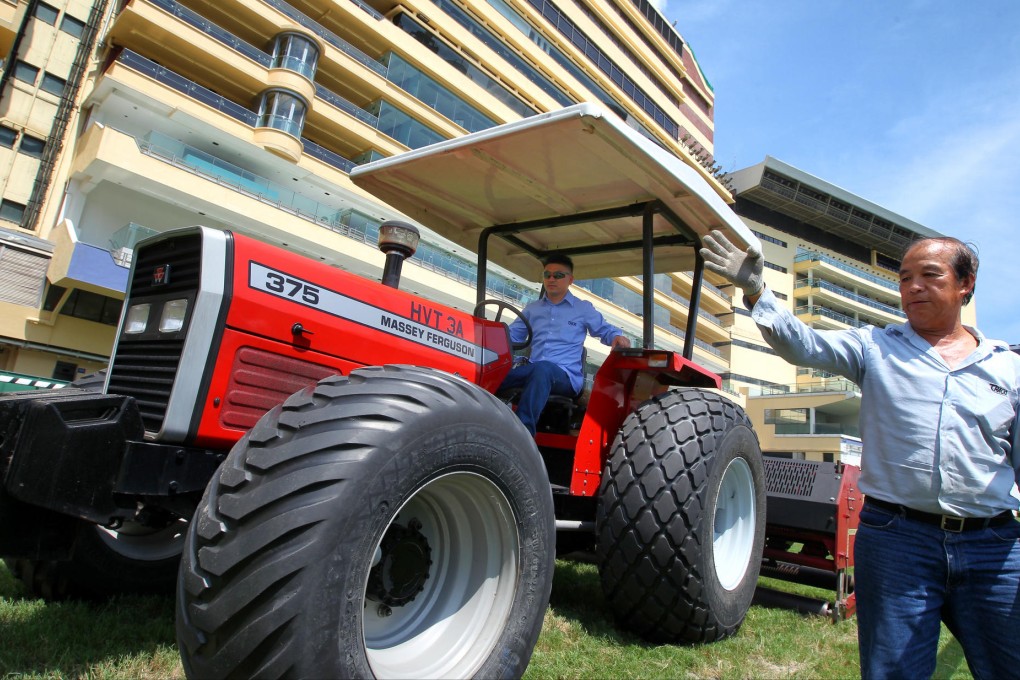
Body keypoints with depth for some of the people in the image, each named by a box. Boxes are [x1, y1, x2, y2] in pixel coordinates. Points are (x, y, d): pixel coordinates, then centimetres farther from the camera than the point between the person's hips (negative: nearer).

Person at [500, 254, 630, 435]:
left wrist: (617, 337, -5)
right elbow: (511, 334, 24)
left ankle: (521, 432, -51)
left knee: (542, 369, -42)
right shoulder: (532, 309, 24)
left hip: (567, 375, -3)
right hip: (533, 371, 3)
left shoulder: (584, 309, 15)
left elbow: (605, 330, 20)